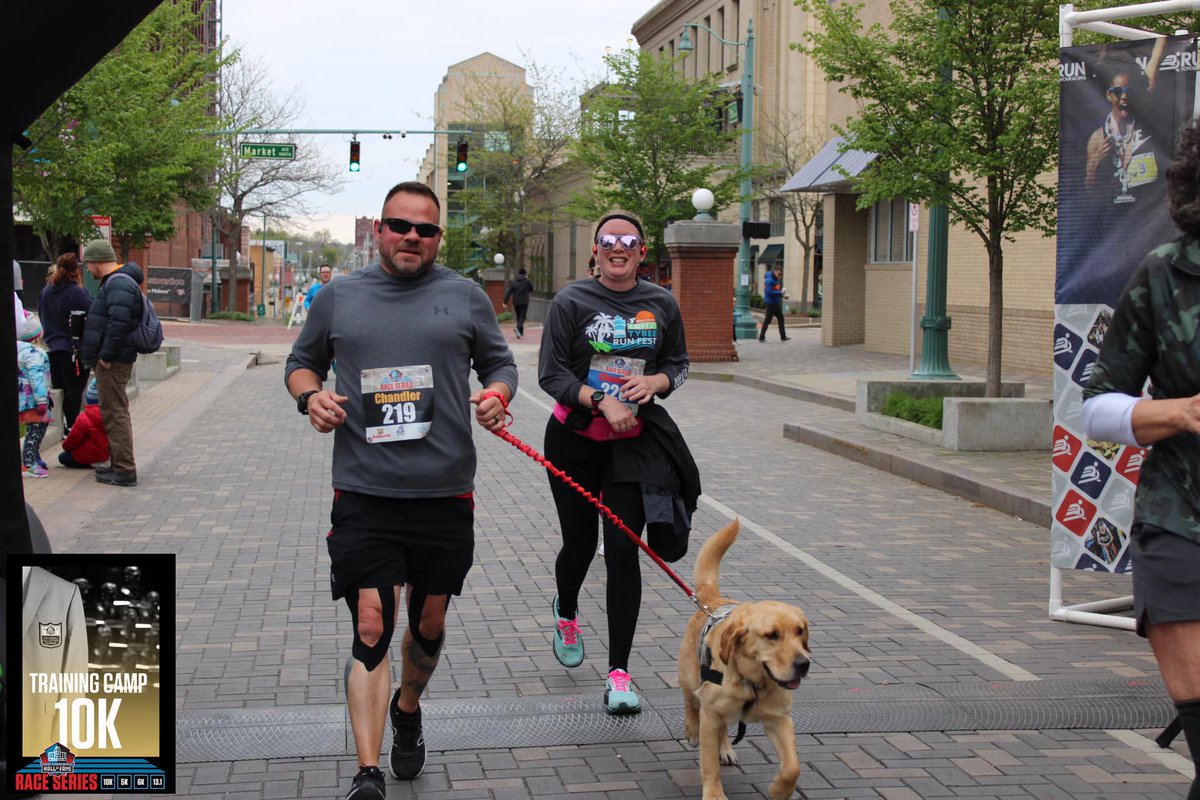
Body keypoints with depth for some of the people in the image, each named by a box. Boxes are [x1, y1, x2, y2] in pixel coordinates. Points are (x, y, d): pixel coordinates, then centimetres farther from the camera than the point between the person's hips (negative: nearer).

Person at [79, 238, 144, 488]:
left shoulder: (118, 284, -16)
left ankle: (125, 470, -8)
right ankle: (119, 464, 25)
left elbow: (118, 324, -27)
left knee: (115, 414, -9)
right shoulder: (114, 282, 19)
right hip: (112, 361, 11)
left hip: (113, 363, -11)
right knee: (115, 413, 16)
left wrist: (106, 356, -23)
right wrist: (102, 357, 20)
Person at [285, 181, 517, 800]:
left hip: (445, 495, 2)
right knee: (371, 628, -10)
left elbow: (499, 363, 15)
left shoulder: (465, 296, 7)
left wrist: (498, 393, -7)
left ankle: (407, 712, 45)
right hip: (363, 497, -1)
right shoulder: (338, 297, 8)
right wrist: (310, 394, -3)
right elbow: (301, 362, 19)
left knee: (429, 623, 16)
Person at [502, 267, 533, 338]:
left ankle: (521, 333, 15)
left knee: (519, 317, 13)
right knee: (522, 317, -4)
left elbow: (508, 292, -5)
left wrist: (505, 302, -6)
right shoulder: (527, 281, -6)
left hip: (515, 302, 3)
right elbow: (531, 290, 7)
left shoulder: (513, 281, 0)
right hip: (524, 302, -3)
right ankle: (518, 328, -31)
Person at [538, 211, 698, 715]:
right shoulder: (572, 302, -5)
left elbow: (678, 363, 14)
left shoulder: (662, 304, 3)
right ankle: (566, 612, 46)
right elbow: (551, 375, -8)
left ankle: (619, 674, 1)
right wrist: (602, 401, -22)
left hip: (635, 443, 1)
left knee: (624, 553, -6)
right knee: (579, 546, 9)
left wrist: (655, 382, -9)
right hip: (575, 440, -1)